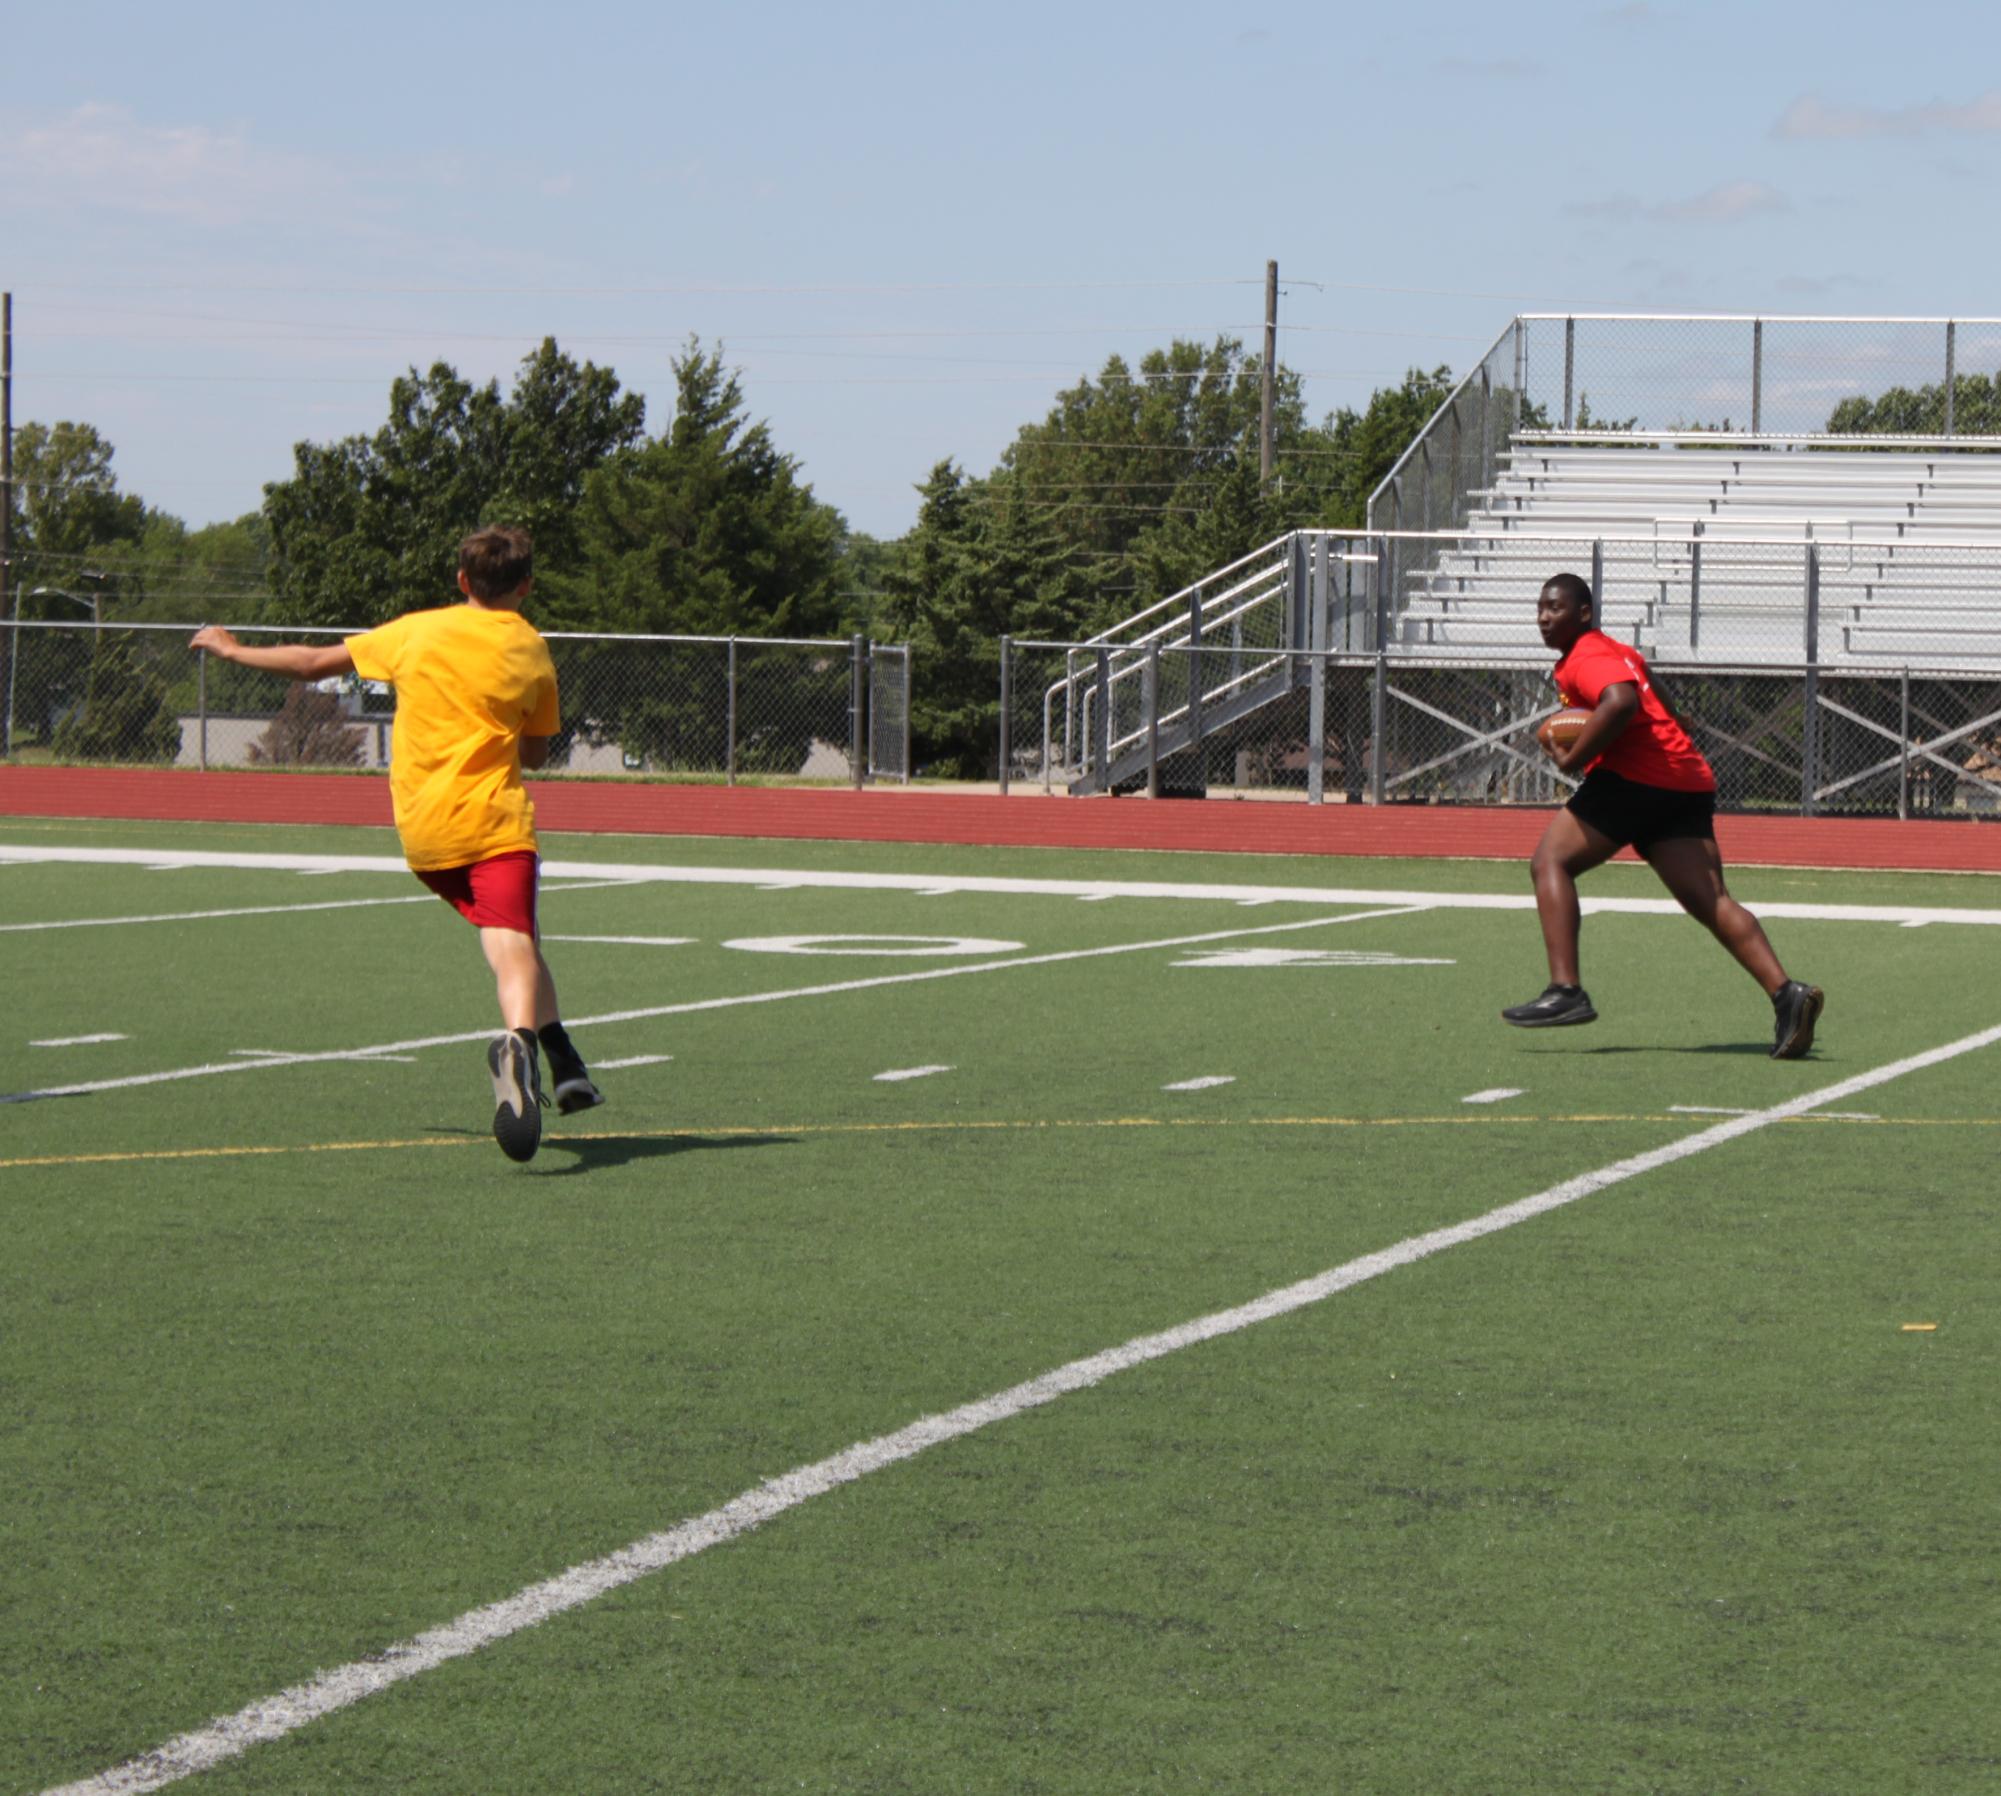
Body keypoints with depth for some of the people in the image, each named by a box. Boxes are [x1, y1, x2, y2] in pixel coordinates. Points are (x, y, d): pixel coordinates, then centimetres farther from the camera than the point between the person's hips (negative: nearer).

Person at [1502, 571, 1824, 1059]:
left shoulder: (1585, 657, -3)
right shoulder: (1619, 653, 28)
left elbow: (1620, 703, -24)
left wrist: (1573, 758, -16)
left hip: (1633, 777, -9)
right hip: (1689, 782, 9)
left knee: (1551, 862, -1)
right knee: (1710, 901, -1)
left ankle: (1566, 991, -14)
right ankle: (1785, 992, -18)